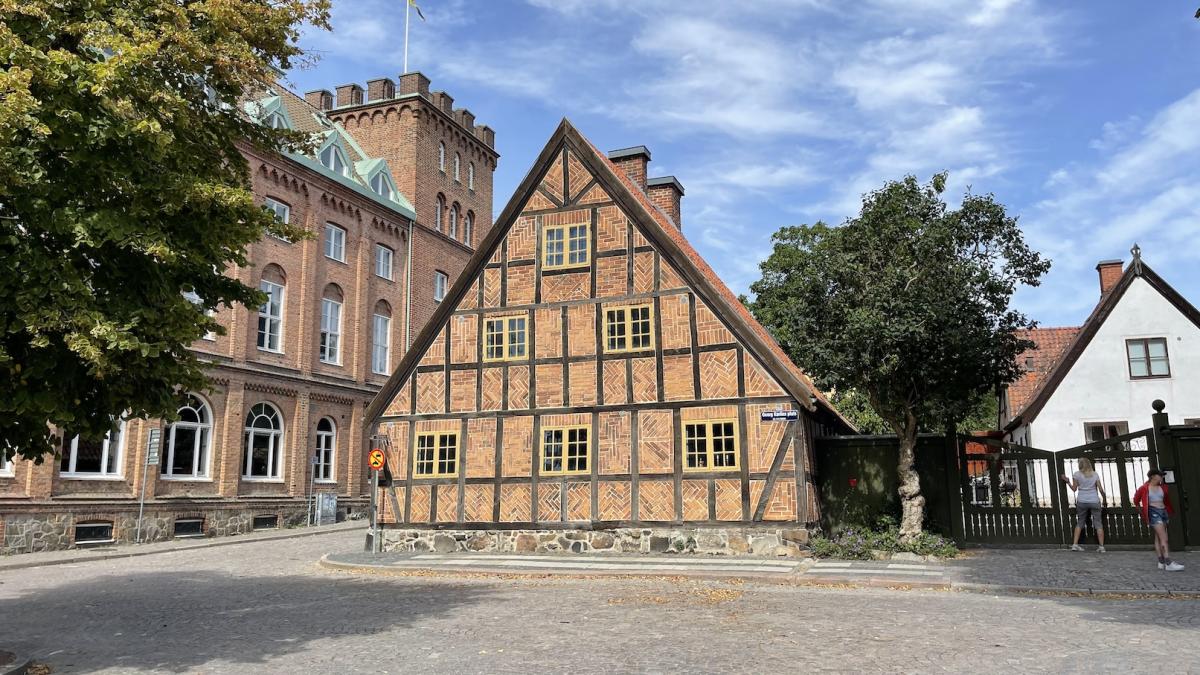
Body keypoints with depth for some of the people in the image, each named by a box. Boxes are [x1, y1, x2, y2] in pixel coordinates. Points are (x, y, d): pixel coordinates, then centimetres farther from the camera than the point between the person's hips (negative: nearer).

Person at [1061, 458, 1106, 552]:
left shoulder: (1077, 474, 0)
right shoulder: (1095, 474, 4)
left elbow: (1074, 488, 1)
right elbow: (1100, 489, 2)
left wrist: (1068, 482, 15)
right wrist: (1104, 498, 17)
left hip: (1081, 502, 0)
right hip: (1094, 501, 0)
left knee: (1079, 523, 11)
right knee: (1098, 524, 5)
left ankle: (1075, 544, 6)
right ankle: (1101, 546, 0)